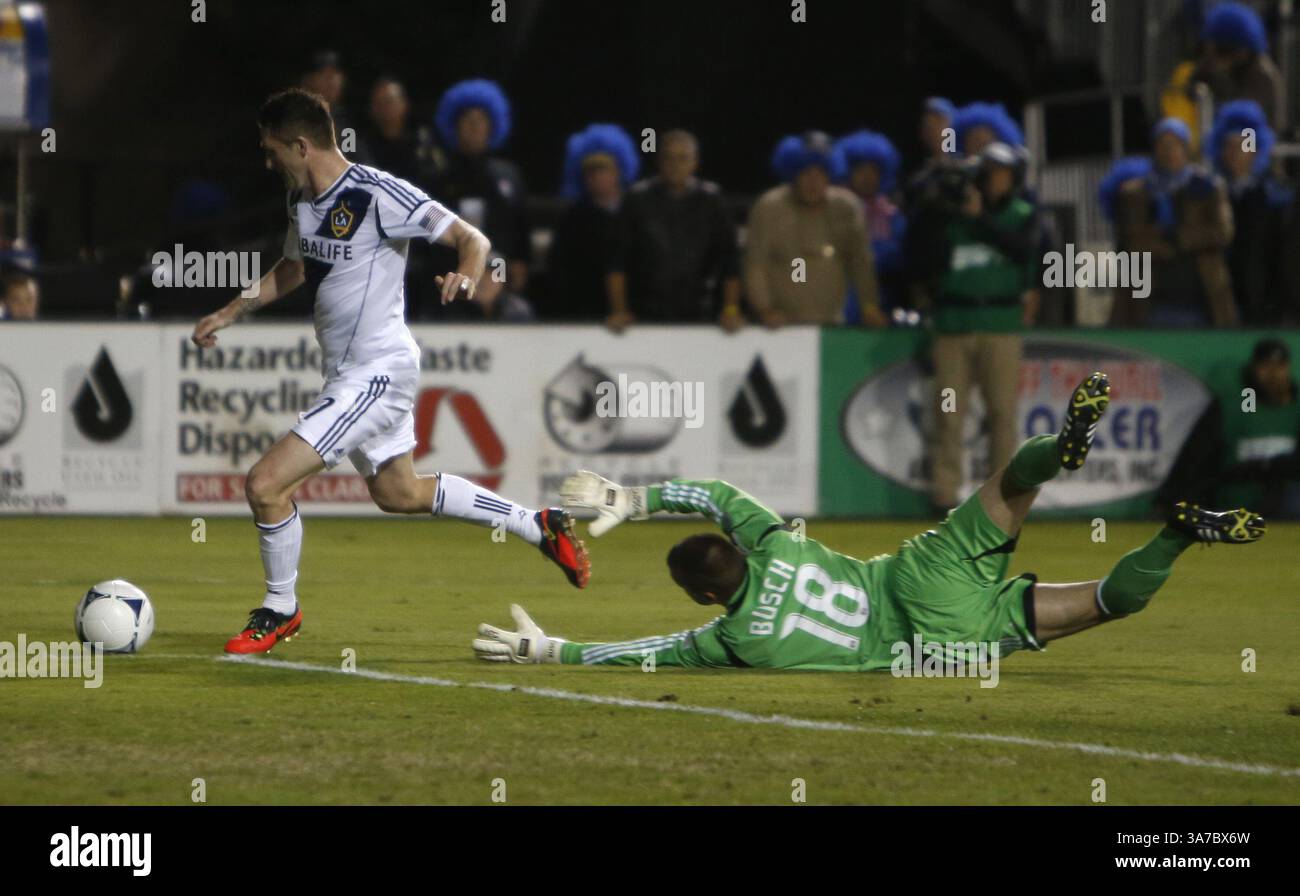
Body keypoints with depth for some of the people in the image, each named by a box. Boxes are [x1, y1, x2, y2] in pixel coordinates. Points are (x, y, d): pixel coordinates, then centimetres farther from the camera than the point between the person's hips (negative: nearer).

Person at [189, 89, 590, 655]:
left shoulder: (377, 195, -22)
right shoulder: (302, 199, 5)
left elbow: (472, 239, -20)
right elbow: (293, 268, 24)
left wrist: (465, 278, -40)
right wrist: (229, 314, 21)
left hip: (377, 372, -10)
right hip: (346, 374, 10)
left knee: (265, 483, -15)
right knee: (397, 494, 25)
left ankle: (280, 609, 7)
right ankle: (539, 527, 37)